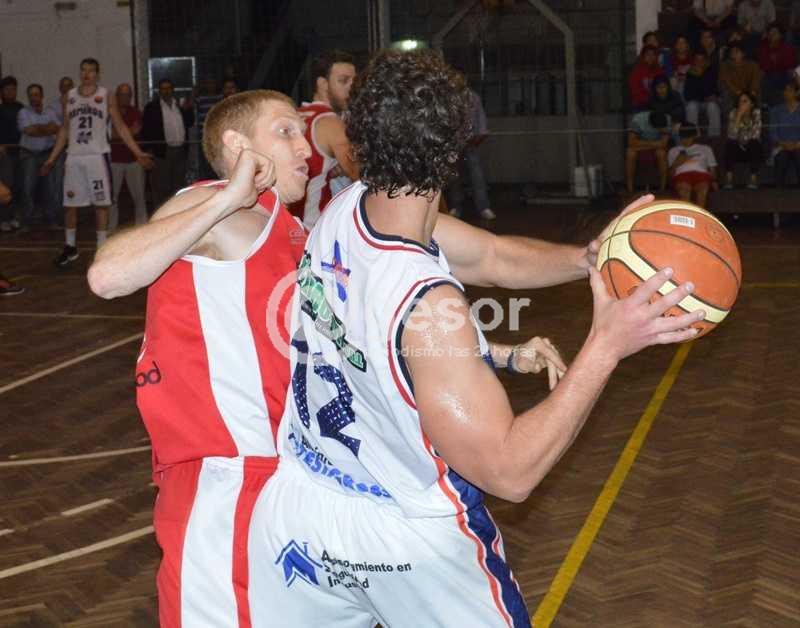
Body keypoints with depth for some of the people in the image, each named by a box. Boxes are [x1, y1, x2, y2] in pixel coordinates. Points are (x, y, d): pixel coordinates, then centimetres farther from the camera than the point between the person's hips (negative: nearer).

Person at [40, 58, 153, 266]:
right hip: (74, 157, 3)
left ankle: (102, 249, 6)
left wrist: (138, 153, -6)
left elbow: (120, 127, 2)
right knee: (70, 204, 5)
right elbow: (64, 129, 15)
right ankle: (70, 248, 19)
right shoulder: (70, 96, 10)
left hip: (97, 156, -3)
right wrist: (51, 159, 12)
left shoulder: (106, 96, 2)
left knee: (100, 203, -1)